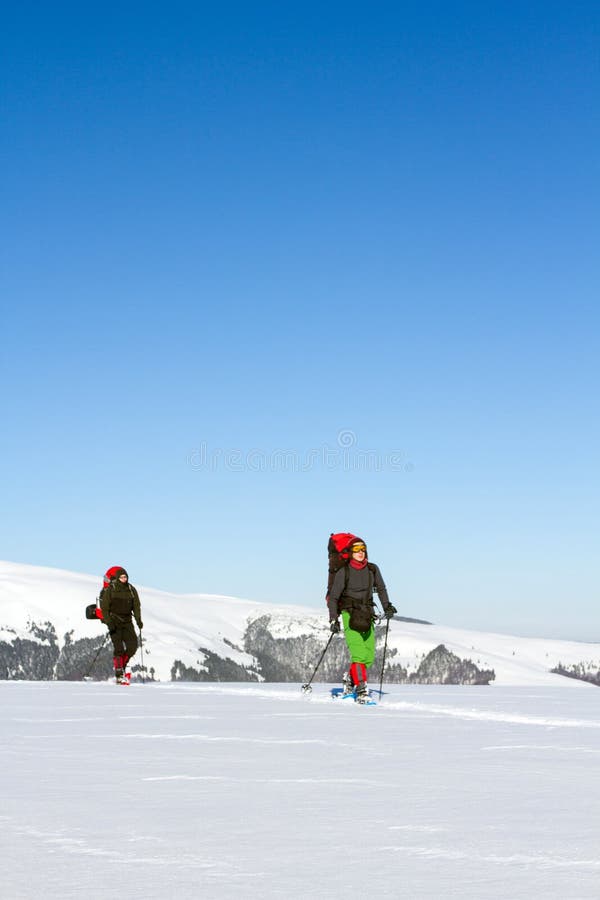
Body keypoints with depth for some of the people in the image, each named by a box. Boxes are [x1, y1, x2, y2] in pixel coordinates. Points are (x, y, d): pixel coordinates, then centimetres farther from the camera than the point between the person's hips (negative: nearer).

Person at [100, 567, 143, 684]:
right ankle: (119, 675, -8)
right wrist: (108, 622, -17)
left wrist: (139, 620, -8)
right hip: (114, 622, -4)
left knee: (133, 645, -7)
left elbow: (136, 606, 6)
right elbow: (104, 607, -6)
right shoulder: (110, 590, -7)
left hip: (127, 621, 4)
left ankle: (121, 666, 17)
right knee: (119, 648, -12)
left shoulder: (131, 590, 4)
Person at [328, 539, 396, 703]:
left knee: (369, 657, 0)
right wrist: (333, 619, -6)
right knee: (358, 653, -18)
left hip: (367, 615, 4)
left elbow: (380, 588, 22)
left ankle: (350, 678, 24)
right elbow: (333, 597, 1)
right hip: (350, 614, -4)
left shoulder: (372, 569, 7)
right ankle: (361, 689, -17)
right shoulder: (343, 572, -3)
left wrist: (387, 606, 10)